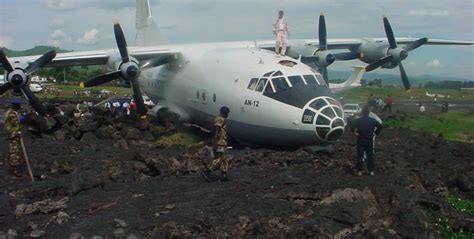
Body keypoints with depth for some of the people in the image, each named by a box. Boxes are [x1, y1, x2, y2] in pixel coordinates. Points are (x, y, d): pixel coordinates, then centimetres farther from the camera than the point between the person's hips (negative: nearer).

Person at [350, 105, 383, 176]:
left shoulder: (358, 120, -11)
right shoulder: (373, 120, -3)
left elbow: (352, 127, -22)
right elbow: (380, 126, -5)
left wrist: (355, 133, -6)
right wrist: (376, 133, 7)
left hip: (361, 141, -2)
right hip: (370, 141, 2)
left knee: (360, 156, 5)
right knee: (370, 156, 11)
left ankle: (359, 171, 6)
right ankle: (371, 171, 14)